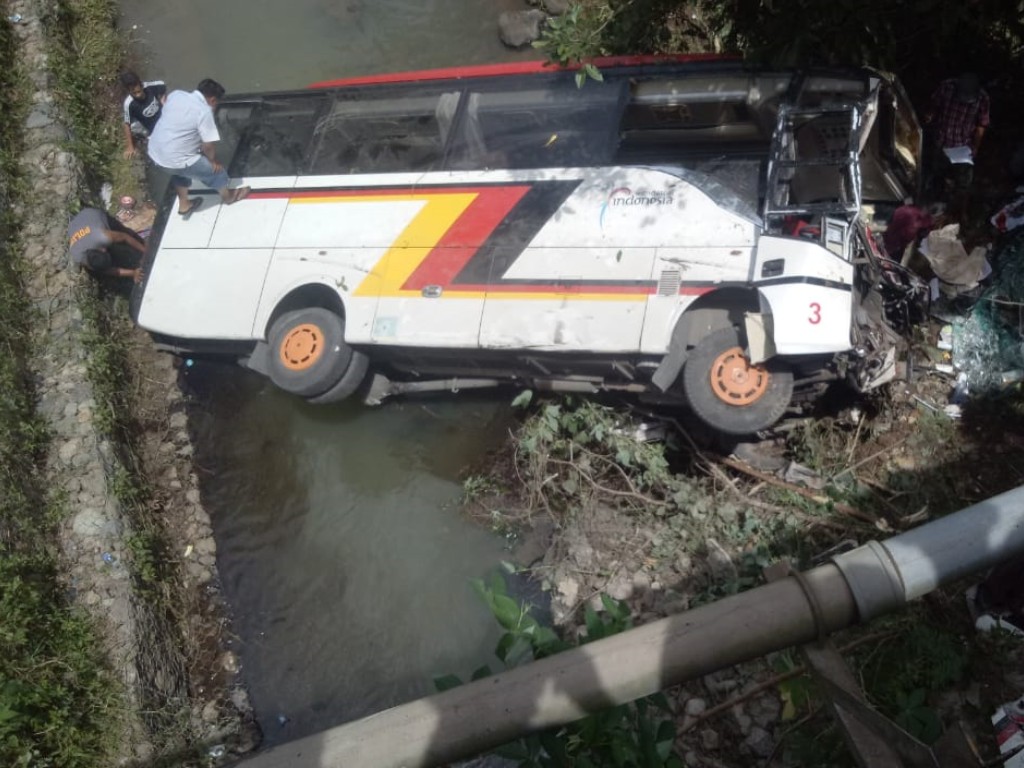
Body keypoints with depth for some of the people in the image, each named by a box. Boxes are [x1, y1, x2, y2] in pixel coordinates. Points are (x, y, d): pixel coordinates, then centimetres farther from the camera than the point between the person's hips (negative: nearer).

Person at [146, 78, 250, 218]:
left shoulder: (176, 94, 2)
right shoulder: (204, 111, -18)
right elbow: (208, 145, -15)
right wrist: (214, 161, 4)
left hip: (154, 152, 7)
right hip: (176, 160, -7)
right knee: (216, 171, 17)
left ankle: (184, 205, 52)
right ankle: (228, 196, 44)